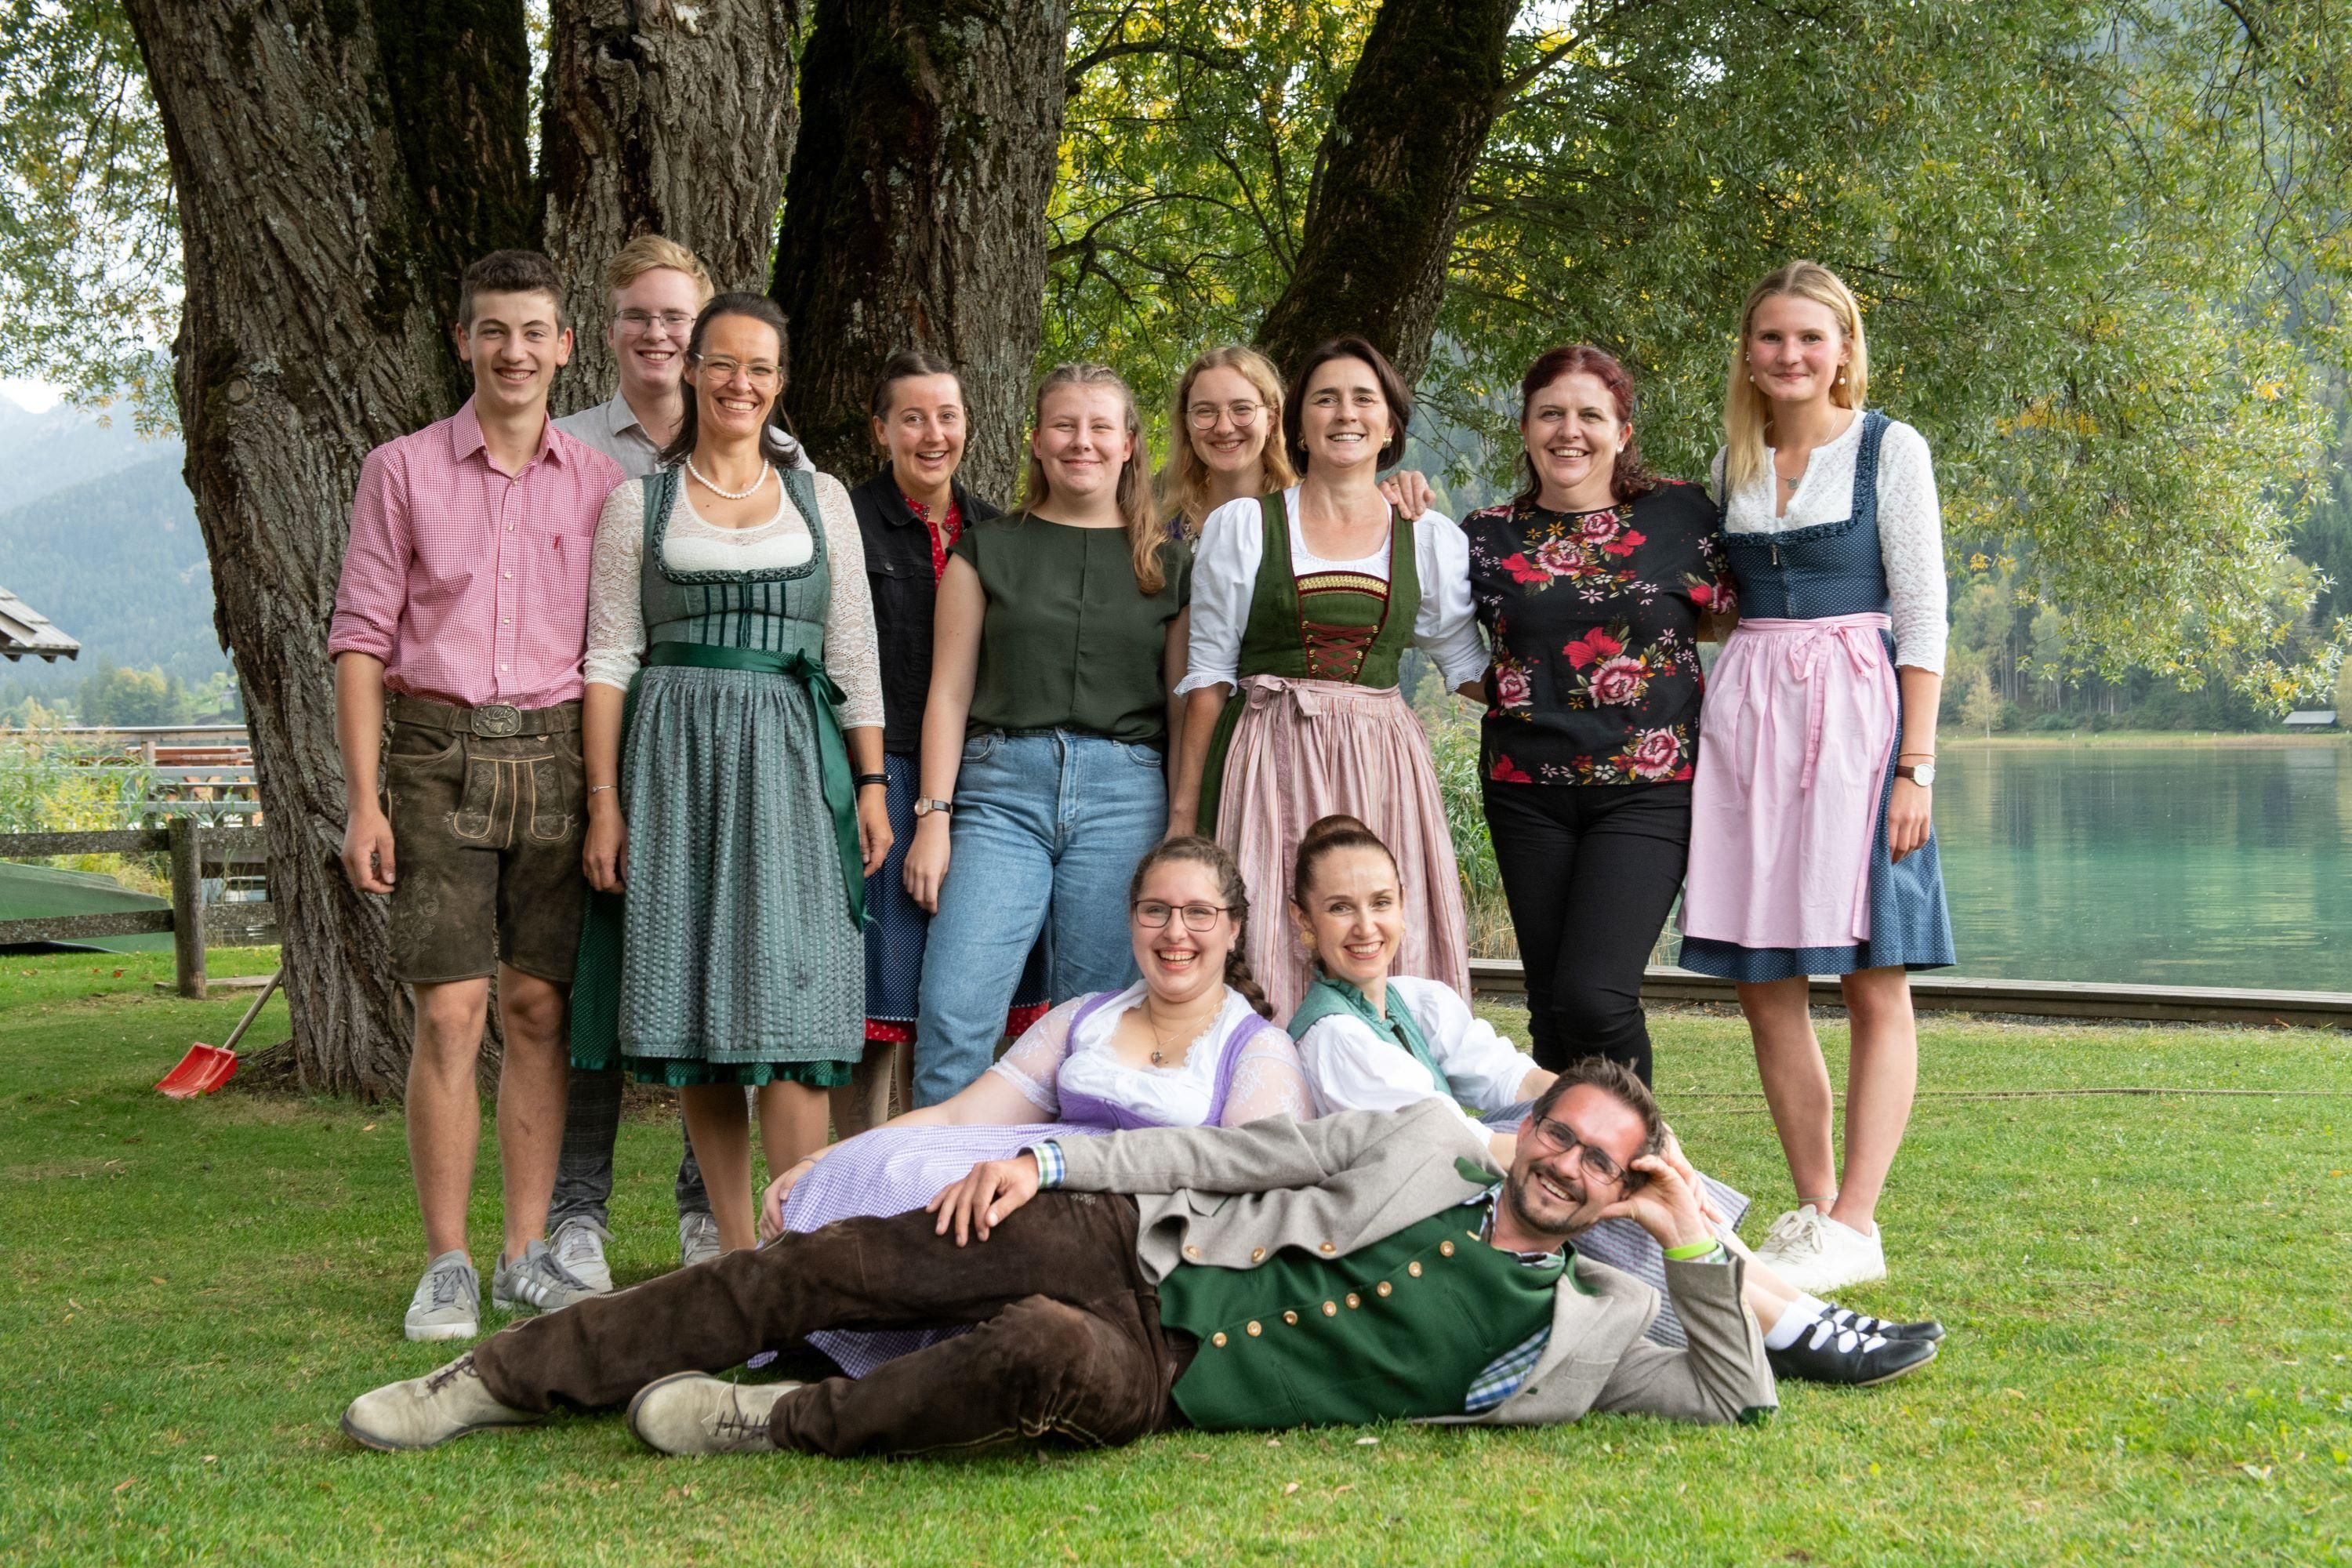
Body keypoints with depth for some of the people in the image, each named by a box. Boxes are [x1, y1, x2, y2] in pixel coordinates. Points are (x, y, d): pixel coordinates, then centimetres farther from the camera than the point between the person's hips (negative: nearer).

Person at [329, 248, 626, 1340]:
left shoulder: (598, 484, 8)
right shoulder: (402, 471, 4)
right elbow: (361, 637, 2)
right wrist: (364, 799, -6)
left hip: (553, 756, 2)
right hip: (436, 751, -2)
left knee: (539, 1008, 4)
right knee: (449, 1013, -6)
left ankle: (527, 1256, 12)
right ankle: (446, 1265, 2)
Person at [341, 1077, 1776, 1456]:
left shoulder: (1585, 1327, 7)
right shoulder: (1430, 1138, 9)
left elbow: (1740, 1397, 5)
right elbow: (1235, 1152, 9)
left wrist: (1702, 1244, -9)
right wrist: (1050, 1158, 0)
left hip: (1164, 1379, -2)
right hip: (1130, 1245, 2)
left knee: (1057, 1353, -39)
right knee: (816, 1267, -11)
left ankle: (779, 1428, -16)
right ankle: (505, 1380, 2)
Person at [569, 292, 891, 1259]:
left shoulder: (820, 498, 12)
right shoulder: (641, 502, 9)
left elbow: (854, 653, 11)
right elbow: (609, 657, 5)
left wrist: (871, 785, 3)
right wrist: (604, 802, -3)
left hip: (791, 761, 0)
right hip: (674, 759, 0)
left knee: (788, 996, -9)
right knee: (694, 1007, 0)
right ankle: (733, 1248, 7)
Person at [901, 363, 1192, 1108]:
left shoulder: (1168, 565, 13)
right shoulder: (988, 550, 12)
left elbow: (1186, 708, 11)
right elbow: (950, 691, 7)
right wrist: (933, 817, -2)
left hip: (1123, 795, 1)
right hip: (1002, 789, 0)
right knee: (955, 1007, -13)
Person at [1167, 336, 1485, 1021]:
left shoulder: (1431, 539, 11)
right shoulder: (1241, 526, 6)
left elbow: (1471, 667, 17)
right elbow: (1208, 676, 6)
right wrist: (1184, 807, 2)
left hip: (1381, 772, 2)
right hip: (1269, 767, -2)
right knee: (1265, 967, -7)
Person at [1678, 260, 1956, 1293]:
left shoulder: (1890, 449, 0)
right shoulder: (1732, 462, 14)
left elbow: (1922, 614, -3)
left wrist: (1914, 764, -10)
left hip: (1855, 711, -5)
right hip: (1743, 715, 5)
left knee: (1872, 981, -4)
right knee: (1764, 985, 4)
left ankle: (1855, 1226, -2)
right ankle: (1813, 1209, 13)